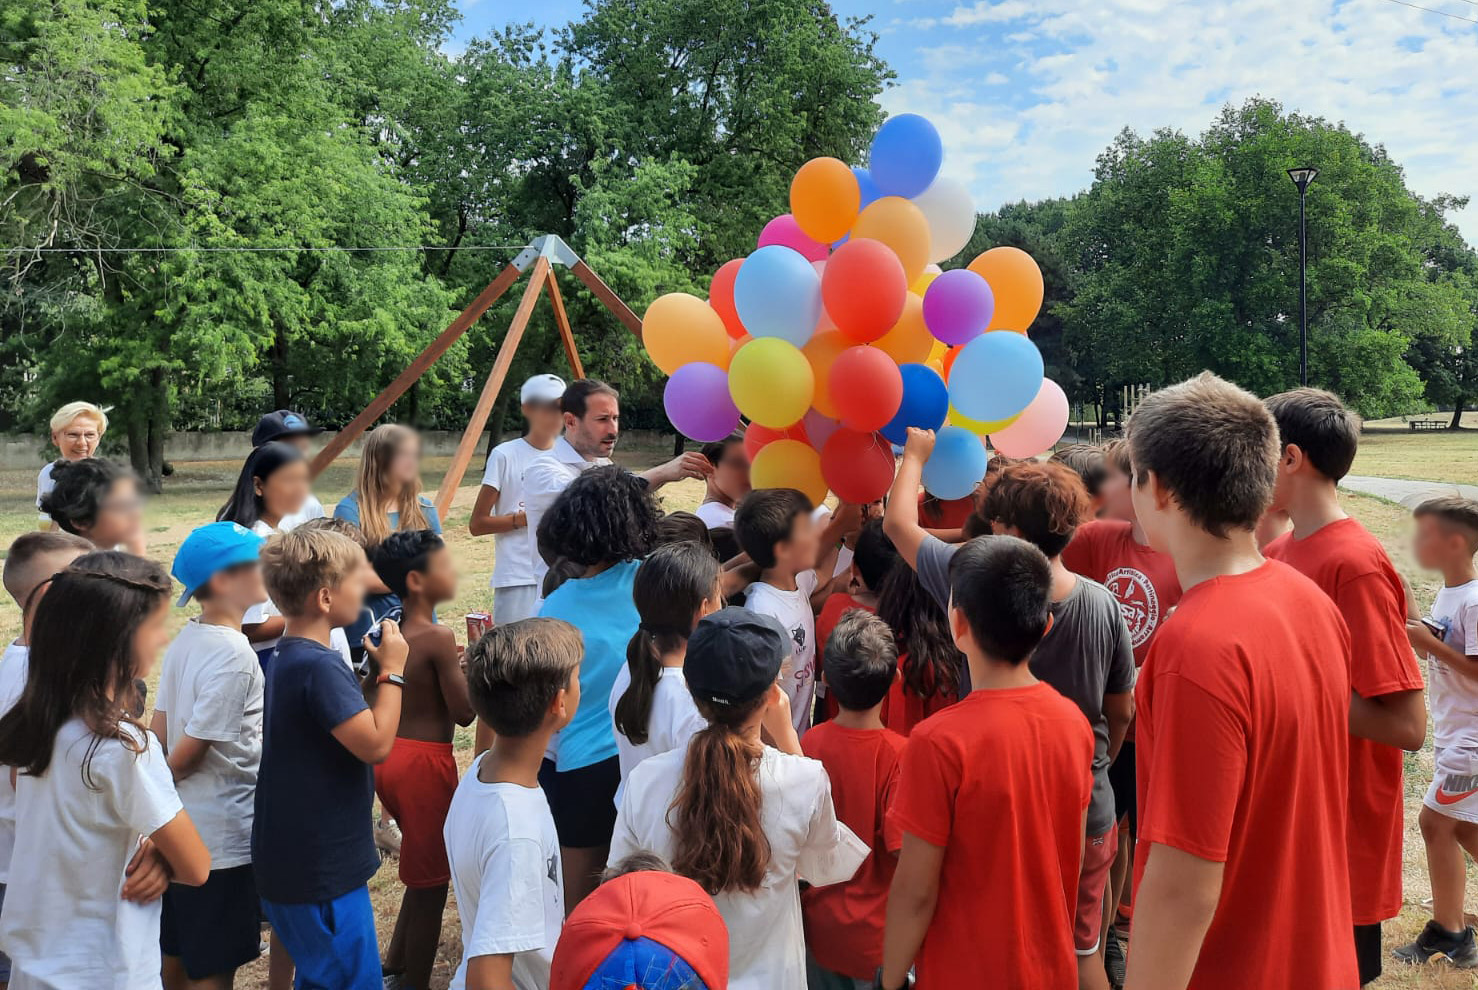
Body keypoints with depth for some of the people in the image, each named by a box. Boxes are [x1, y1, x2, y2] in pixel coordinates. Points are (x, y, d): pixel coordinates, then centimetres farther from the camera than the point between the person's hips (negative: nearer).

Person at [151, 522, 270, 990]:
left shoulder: (185, 640, 2)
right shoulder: (235, 656, -24)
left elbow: (161, 732, 7)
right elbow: (187, 755, -19)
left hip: (183, 828, 8)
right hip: (225, 837, -8)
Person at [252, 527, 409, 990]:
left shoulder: (287, 658, 8)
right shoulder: (319, 667, -24)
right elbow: (375, 744, -26)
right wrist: (392, 671, -18)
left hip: (291, 860, 10)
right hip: (322, 870, -10)